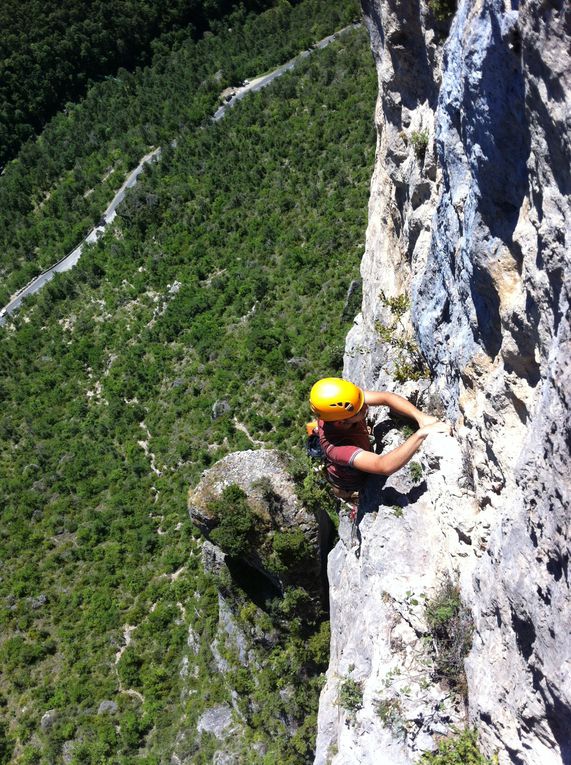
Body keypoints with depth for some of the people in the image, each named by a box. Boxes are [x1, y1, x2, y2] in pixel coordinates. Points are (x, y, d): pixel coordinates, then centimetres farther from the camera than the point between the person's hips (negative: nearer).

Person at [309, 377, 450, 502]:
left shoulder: (340, 407, -31)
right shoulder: (335, 446, -49)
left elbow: (385, 397, -28)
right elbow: (384, 466, -58)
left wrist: (420, 417, -40)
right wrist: (421, 433, -61)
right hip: (354, 487, -5)